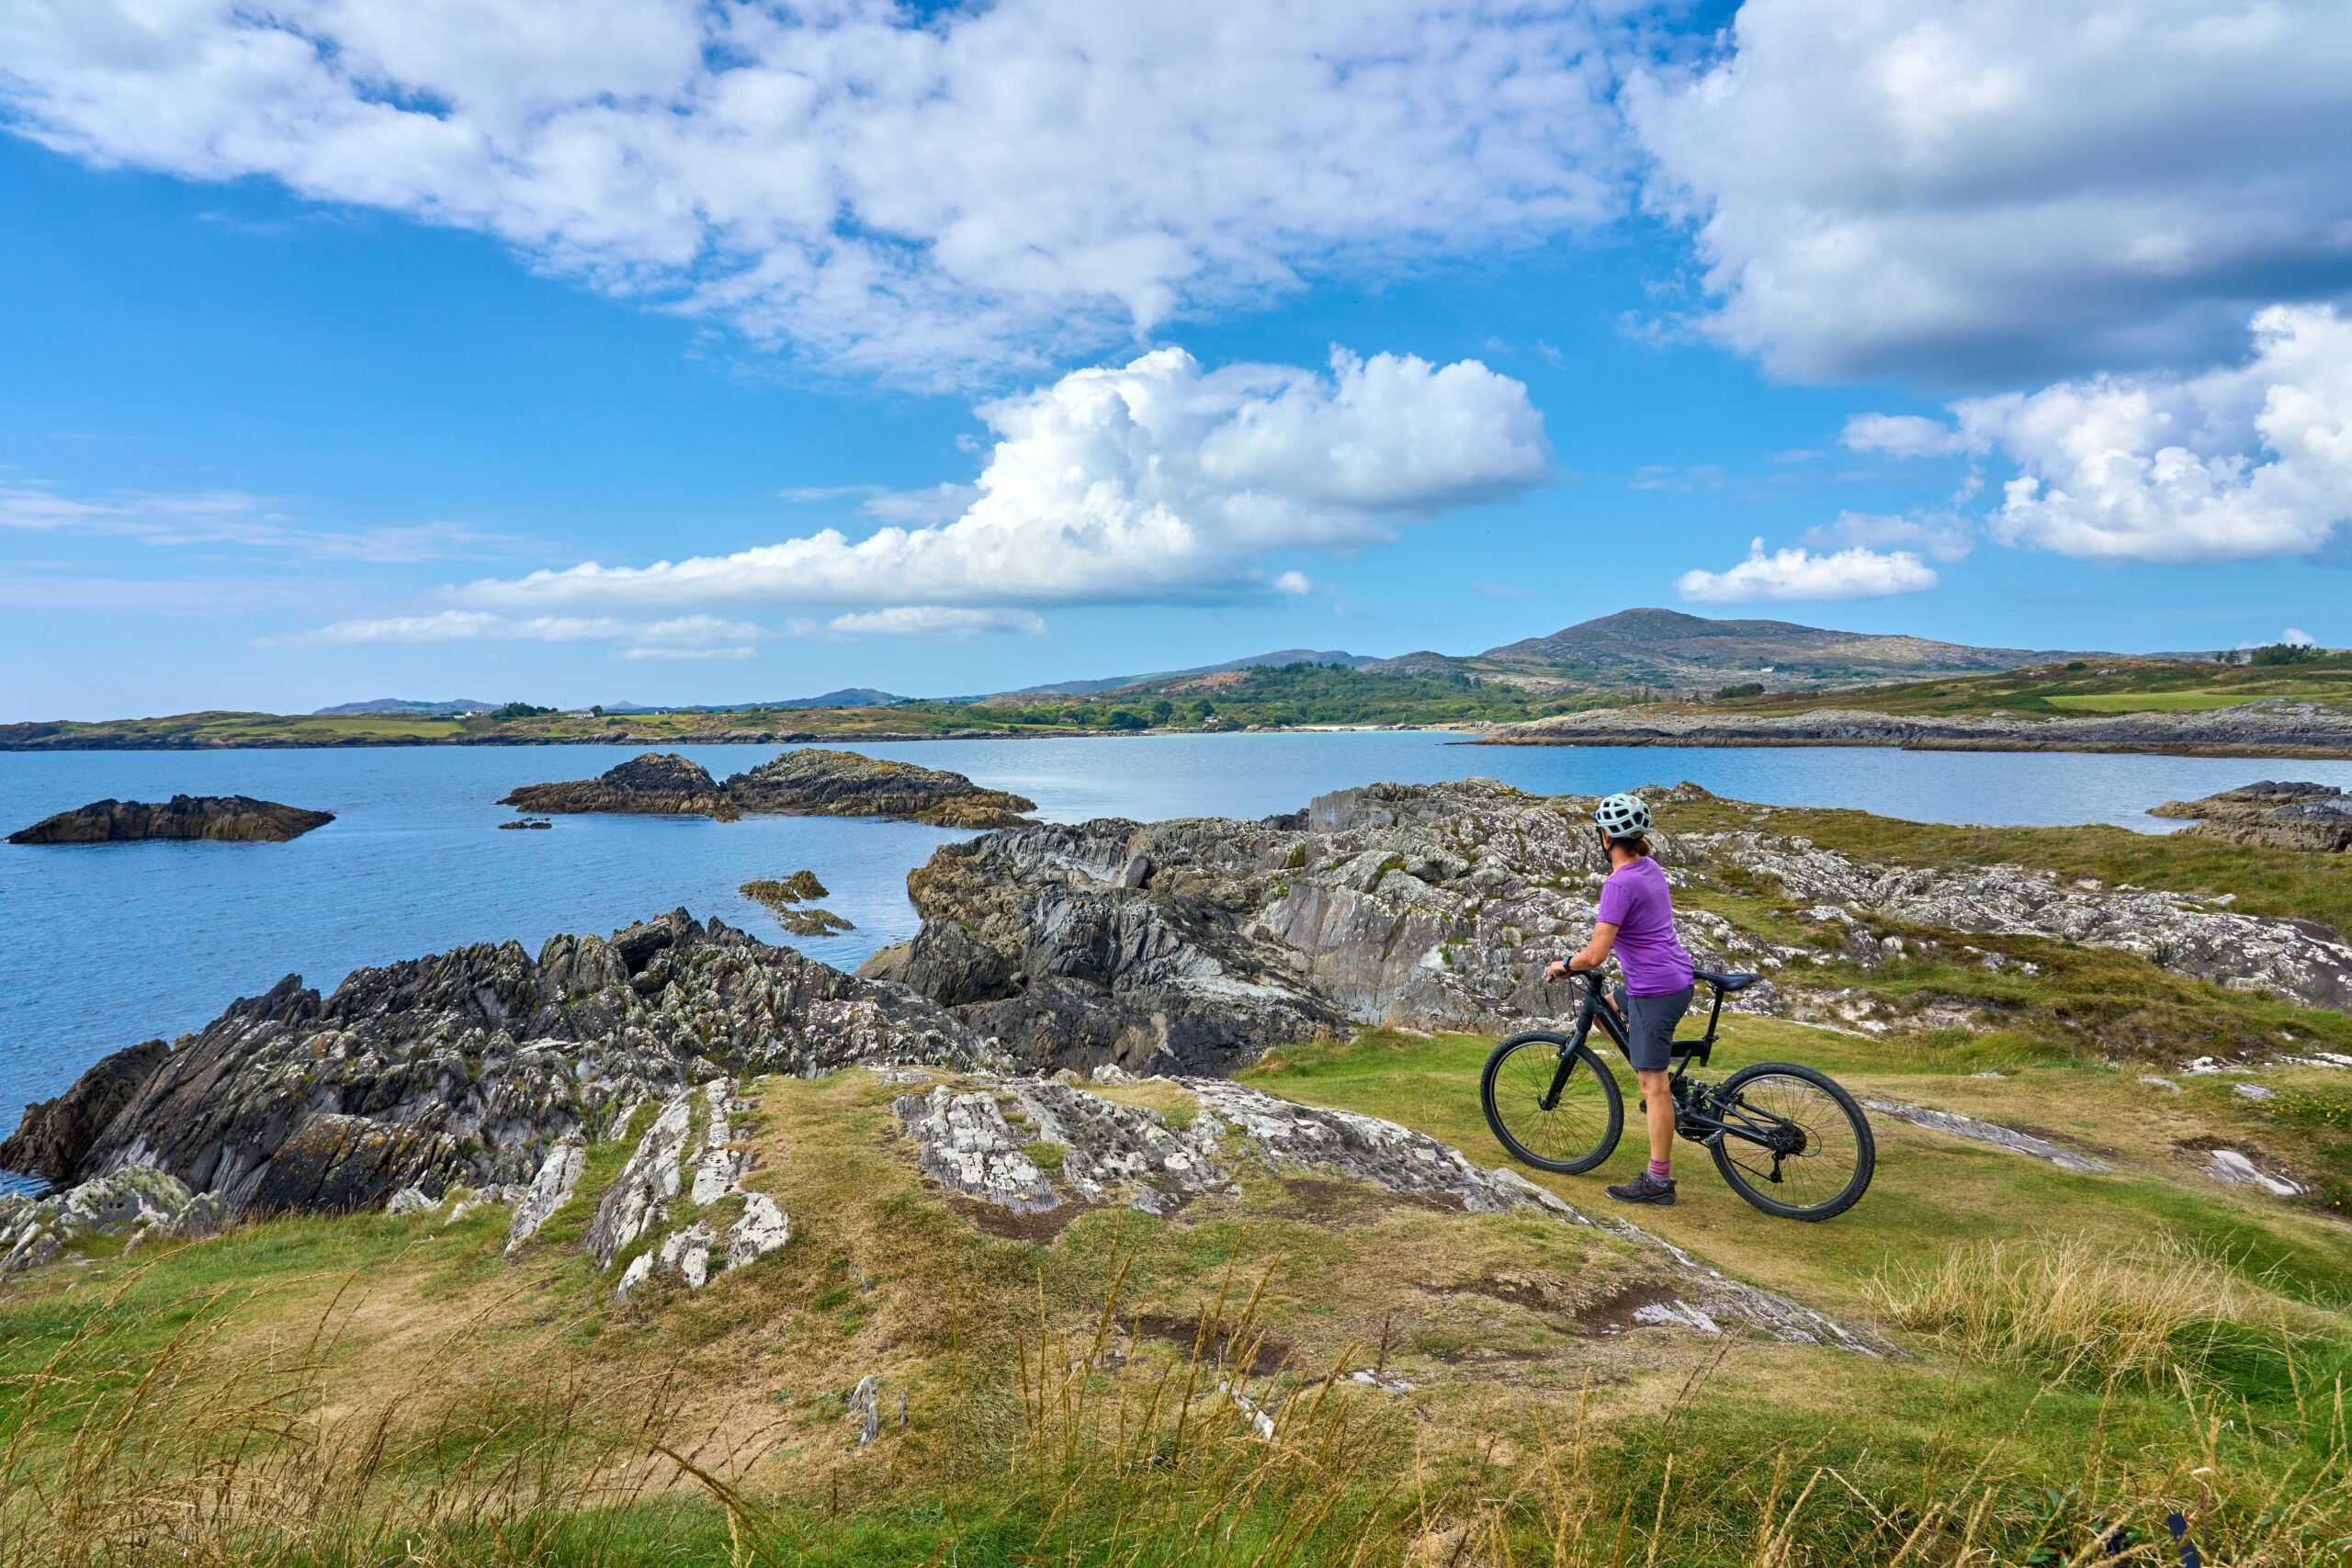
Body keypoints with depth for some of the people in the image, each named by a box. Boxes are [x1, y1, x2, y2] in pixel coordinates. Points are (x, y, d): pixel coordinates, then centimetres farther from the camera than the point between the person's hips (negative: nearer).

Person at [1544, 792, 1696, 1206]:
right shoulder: (1650, 867, 7)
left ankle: (1659, 1180, 7)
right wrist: (1603, 932, 30)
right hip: (1679, 981, 9)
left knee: (1653, 1085, -1)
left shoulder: (1620, 884, -21)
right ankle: (1663, 1090, 25)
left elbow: (1595, 955, -23)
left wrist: (1564, 964, -4)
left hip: (1655, 992, -9)